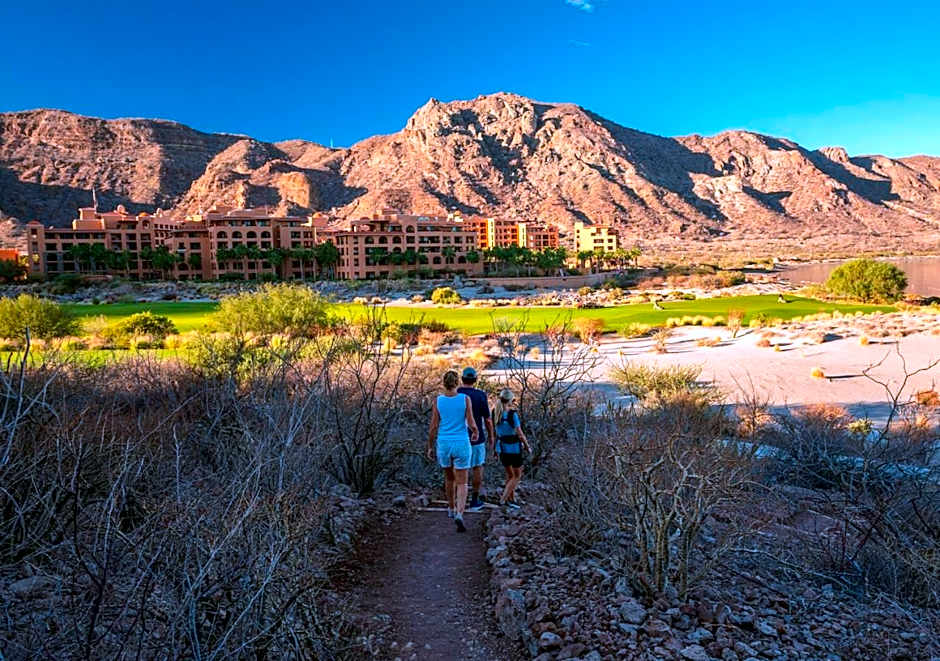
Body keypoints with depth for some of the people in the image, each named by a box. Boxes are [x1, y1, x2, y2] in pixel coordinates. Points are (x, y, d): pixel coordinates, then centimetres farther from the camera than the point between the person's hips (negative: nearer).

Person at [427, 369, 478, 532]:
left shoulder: (438, 401, -6)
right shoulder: (465, 399, -9)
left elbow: (433, 427, -5)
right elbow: (471, 423, -9)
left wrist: (430, 448, 6)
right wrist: (475, 432, 14)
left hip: (444, 444, 2)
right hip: (461, 445, -2)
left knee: (449, 477, 27)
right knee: (462, 484, 2)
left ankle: (452, 508, 43)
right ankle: (459, 514, -20)